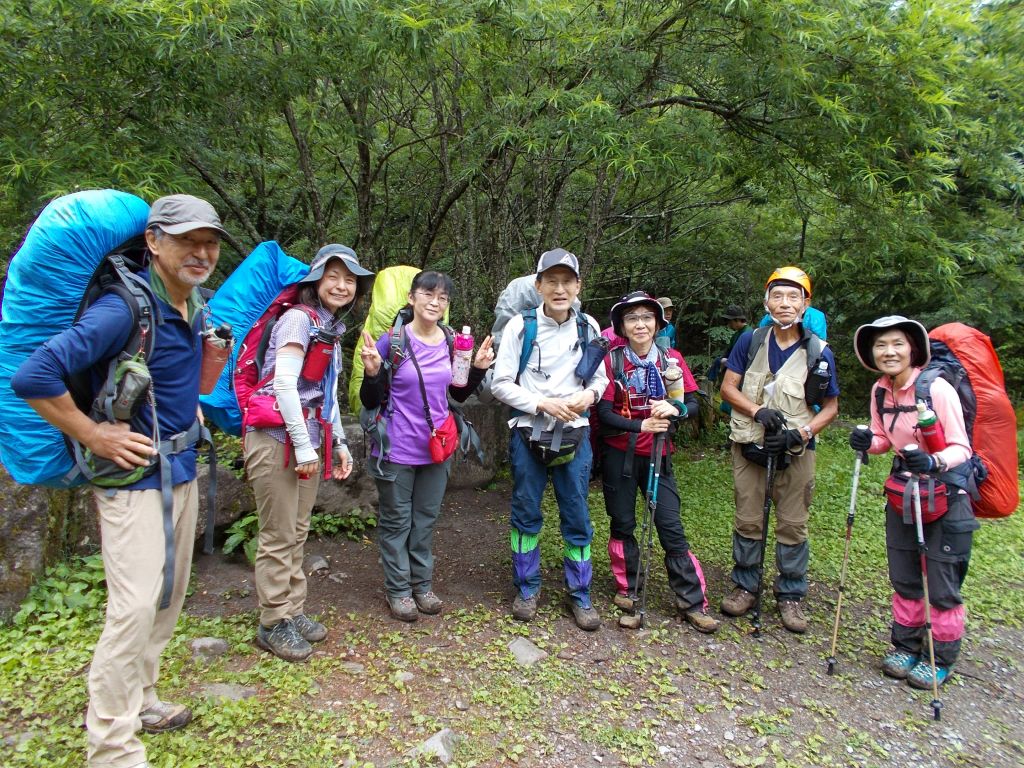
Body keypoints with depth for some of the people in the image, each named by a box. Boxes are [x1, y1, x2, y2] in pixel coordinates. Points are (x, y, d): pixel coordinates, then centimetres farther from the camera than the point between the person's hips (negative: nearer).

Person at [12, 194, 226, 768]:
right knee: (135, 608, -7)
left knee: (169, 598, 17)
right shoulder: (124, 309, -21)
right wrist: (95, 437, -19)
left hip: (183, 471, 9)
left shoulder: (195, 305, 6)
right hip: (136, 474, -8)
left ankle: (139, 699, 36)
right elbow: (33, 379, -25)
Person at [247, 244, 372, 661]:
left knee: (297, 534, 16)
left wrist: (339, 444, 18)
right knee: (279, 537, 1)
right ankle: (274, 624, 15)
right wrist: (303, 445, -17)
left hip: (309, 442, 8)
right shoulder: (299, 318, -10)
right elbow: (284, 382, -19)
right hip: (277, 439, -8)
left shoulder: (331, 330, 17)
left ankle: (293, 612, 29)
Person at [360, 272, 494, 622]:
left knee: (426, 519, 17)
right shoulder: (392, 341, -12)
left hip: (436, 448, 4)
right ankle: (398, 589, 24)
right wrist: (372, 372, -27)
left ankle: (423, 584, 31)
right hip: (398, 450, -4)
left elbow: (459, 394, 12)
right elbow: (370, 402, -9)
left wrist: (479, 368, -3)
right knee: (397, 521, 9)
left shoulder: (452, 343, 1)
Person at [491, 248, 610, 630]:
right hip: (528, 433, -1)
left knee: (577, 517, 8)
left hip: (574, 434, 2)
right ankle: (527, 588, 30)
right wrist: (544, 404, -17)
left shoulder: (588, 327, 1)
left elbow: (600, 376, 11)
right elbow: (501, 384, -7)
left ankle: (579, 593, 25)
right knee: (526, 514, 11)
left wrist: (589, 394, -11)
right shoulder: (520, 326, -8)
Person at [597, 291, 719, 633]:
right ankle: (628, 589, 28)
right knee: (622, 524, 9)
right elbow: (603, 411, -11)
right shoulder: (612, 360, -7)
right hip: (619, 455, -1)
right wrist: (641, 425, -24)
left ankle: (692, 601, 12)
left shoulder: (671, 359, -1)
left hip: (657, 455, 1)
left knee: (671, 527, 1)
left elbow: (693, 403, 0)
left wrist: (674, 409, -22)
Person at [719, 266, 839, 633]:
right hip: (749, 446, 1)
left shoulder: (819, 352, -5)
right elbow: (728, 387, -1)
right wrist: (759, 411, -17)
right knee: (748, 521, 8)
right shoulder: (750, 341, -2)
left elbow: (831, 406, 1)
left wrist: (800, 433, -14)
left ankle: (790, 596, 22)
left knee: (793, 525, 7)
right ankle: (745, 586, 24)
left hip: (795, 451, 0)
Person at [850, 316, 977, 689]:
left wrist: (934, 462, -38)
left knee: (942, 584, 2)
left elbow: (961, 448, -19)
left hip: (946, 495, -6)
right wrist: (868, 442, -11)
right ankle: (906, 644, 33)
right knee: (903, 577, 16)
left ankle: (941, 658, 22)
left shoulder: (937, 388, -20)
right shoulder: (880, 391, -1)